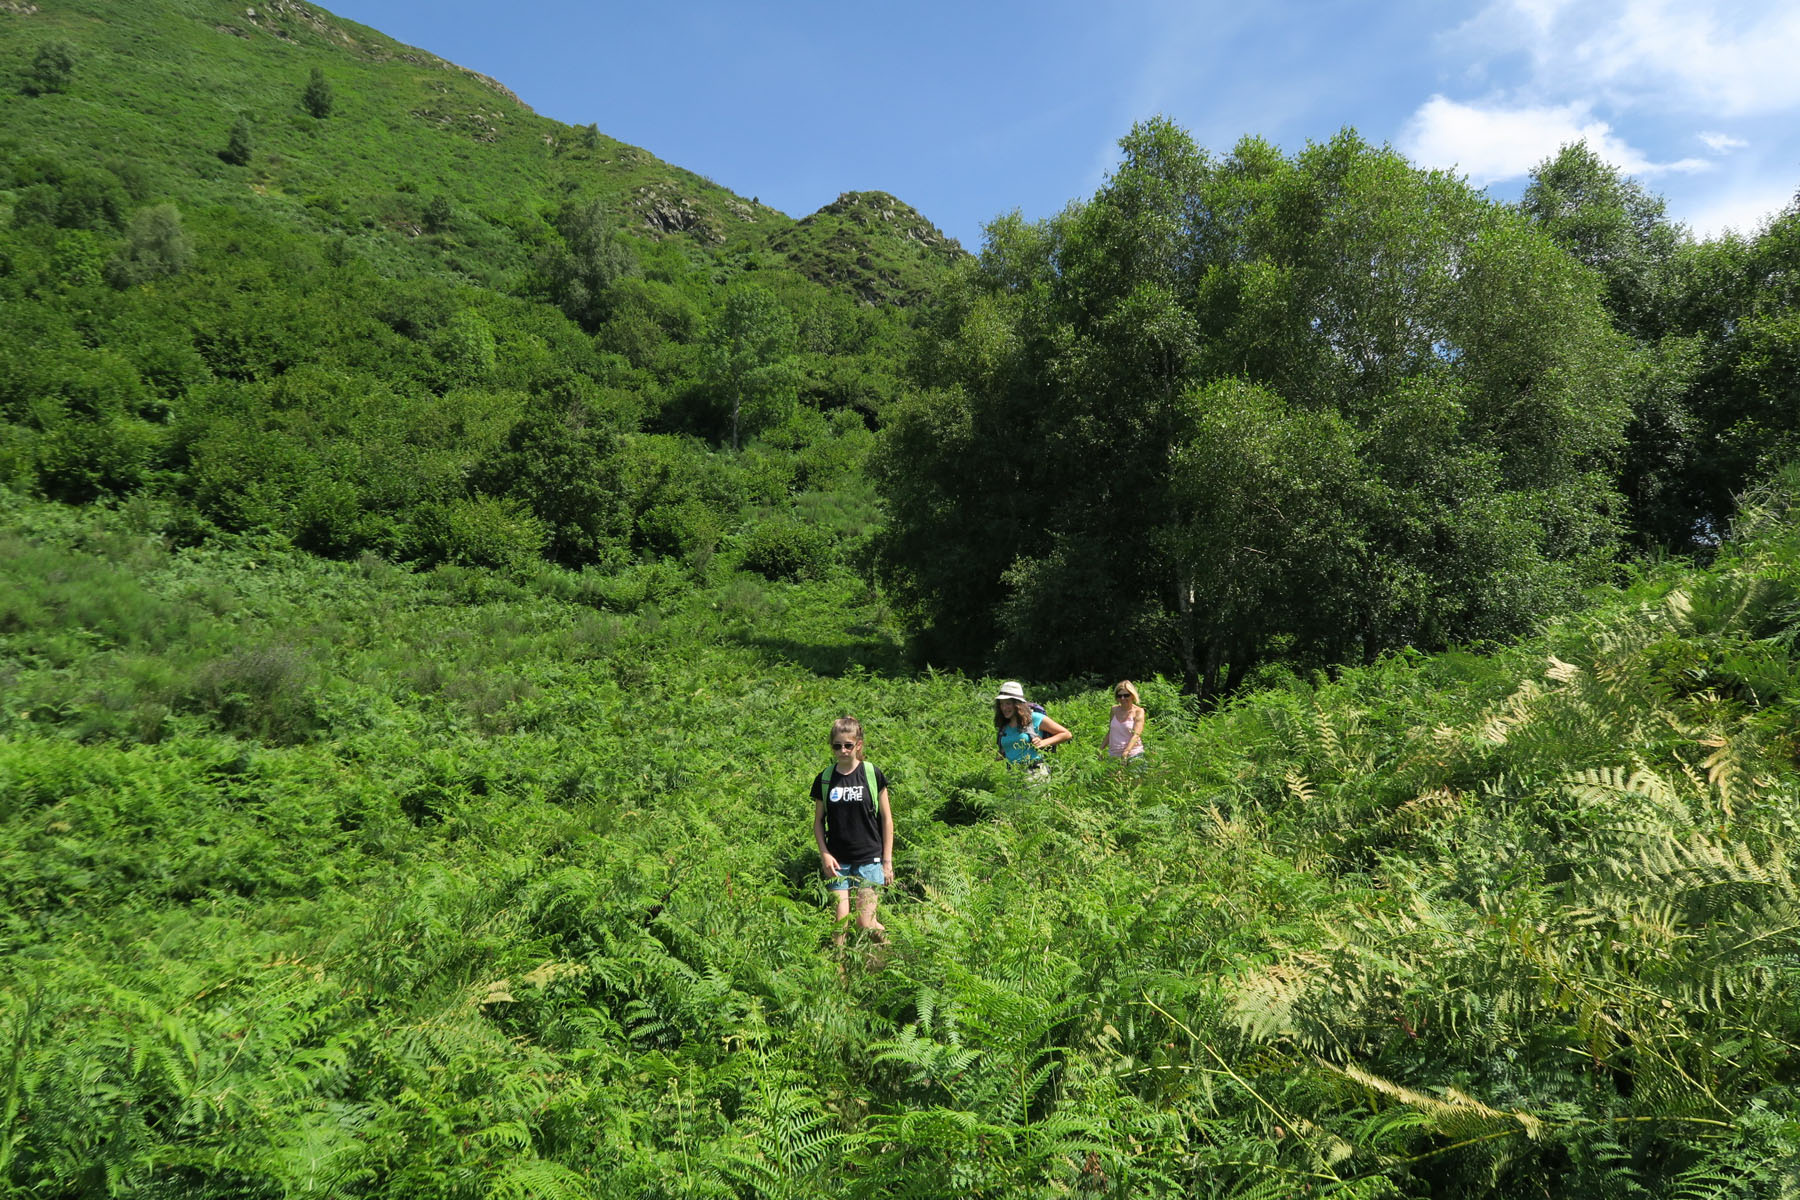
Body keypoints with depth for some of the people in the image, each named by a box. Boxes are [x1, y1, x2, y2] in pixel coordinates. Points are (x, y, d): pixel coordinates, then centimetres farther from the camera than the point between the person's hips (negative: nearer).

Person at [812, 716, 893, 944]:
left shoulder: (872, 774, -3)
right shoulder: (824, 779, 3)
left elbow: (886, 818, 2)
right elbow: (818, 821, 11)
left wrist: (887, 860, 0)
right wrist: (824, 854, -2)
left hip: (869, 858, -2)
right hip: (837, 861, 2)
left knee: (865, 922, -3)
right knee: (840, 921, -1)